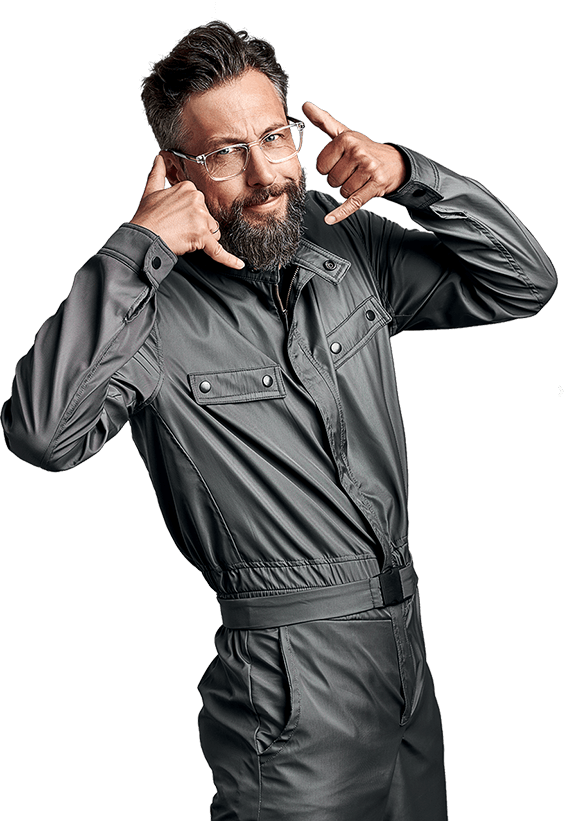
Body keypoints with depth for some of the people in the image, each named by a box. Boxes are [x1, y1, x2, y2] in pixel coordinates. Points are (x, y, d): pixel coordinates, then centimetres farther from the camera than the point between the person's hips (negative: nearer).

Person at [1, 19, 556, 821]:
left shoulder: (345, 243, 1)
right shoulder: (156, 309, -16)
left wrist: (411, 174, -9)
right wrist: (134, 247, -30)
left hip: (408, 639, 7)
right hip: (294, 677, -6)